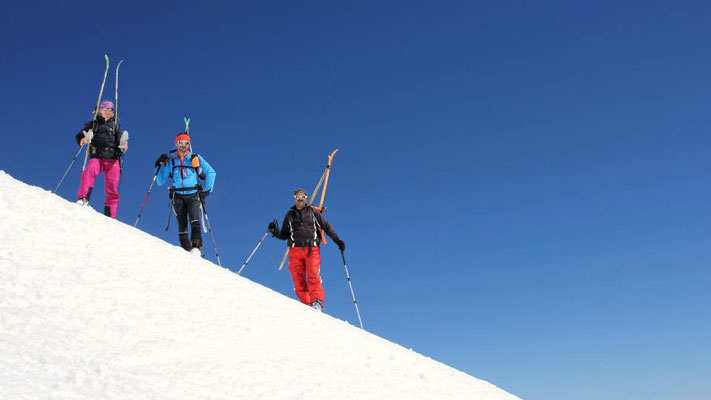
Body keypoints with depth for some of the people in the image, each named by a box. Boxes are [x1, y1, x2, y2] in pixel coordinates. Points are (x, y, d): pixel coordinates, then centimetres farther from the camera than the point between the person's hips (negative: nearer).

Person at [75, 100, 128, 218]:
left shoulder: (115, 126, 20)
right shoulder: (92, 124, 16)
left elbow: (120, 141, 14)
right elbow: (78, 136, 16)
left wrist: (123, 146, -11)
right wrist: (82, 140, -9)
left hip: (112, 159, 1)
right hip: (96, 158, -1)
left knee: (112, 189, -8)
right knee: (89, 171, -34)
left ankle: (109, 216, -6)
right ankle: (83, 199, -37)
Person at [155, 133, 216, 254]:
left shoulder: (196, 158, 9)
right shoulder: (170, 160, 12)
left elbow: (211, 173, 11)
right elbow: (160, 182, 14)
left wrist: (207, 189, 2)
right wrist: (161, 166, 1)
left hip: (193, 195, -1)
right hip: (178, 196, 1)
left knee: (195, 221, -22)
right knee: (182, 226, -4)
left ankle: (196, 246, -29)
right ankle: (186, 250, -3)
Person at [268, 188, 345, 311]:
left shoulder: (312, 211, 18)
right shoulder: (289, 214, 22)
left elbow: (327, 227, 17)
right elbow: (284, 235, 22)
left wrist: (337, 240, 7)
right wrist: (275, 232, 1)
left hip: (312, 249, -2)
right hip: (295, 250, 2)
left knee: (313, 276, -20)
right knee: (299, 280, -9)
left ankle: (317, 303, -28)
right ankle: (306, 305, -9)